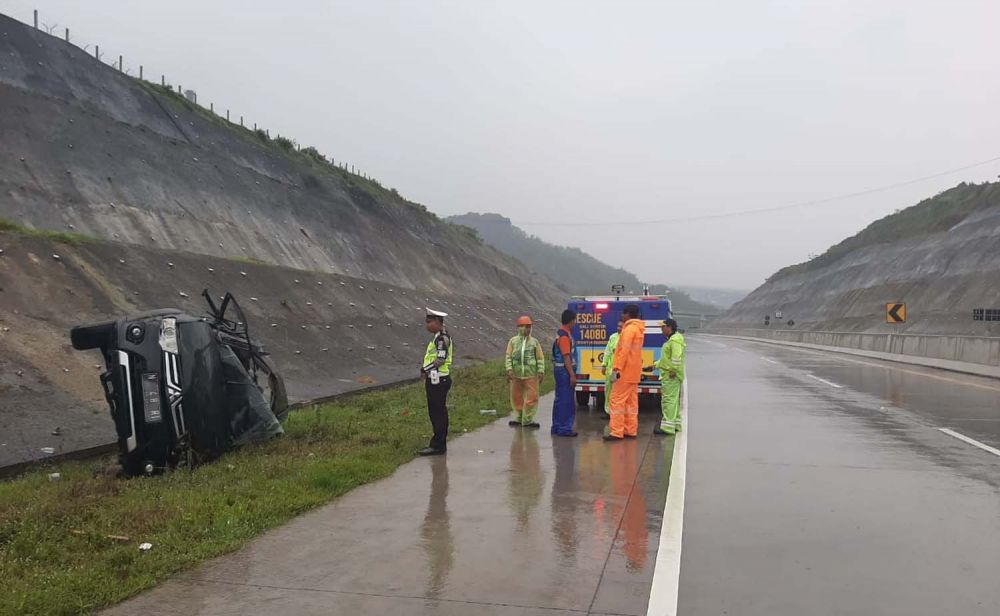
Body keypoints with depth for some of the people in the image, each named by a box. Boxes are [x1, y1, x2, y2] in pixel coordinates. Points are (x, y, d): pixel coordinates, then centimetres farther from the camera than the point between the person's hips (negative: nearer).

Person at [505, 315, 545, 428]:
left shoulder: (534, 342, 6)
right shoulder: (513, 341, 6)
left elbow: (540, 358, 5)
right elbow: (508, 356, 3)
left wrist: (541, 371, -3)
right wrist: (509, 369, -7)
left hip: (531, 375, -1)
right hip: (516, 375, 1)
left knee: (531, 397, -3)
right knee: (516, 397, 10)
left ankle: (528, 420, 7)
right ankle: (518, 418, 25)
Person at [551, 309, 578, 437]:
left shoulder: (562, 333, 15)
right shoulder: (564, 336, -17)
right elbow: (566, 357, -21)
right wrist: (572, 375, -21)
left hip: (560, 370, 10)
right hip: (565, 371, -10)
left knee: (560, 400, 14)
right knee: (566, 401, -6)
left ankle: (557, 427, 20)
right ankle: (564, 429, -2)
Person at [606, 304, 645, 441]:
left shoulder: (629, 328, -15)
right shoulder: (639, 329, 16)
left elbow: (625, 350, -21)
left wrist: (616, 368, -22)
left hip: (624, 372, -10)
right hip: (634, 373, 10)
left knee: (617, 401, -8)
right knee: (631, 402, 12)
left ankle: (616, 432, -9)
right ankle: (631, 431, 15)